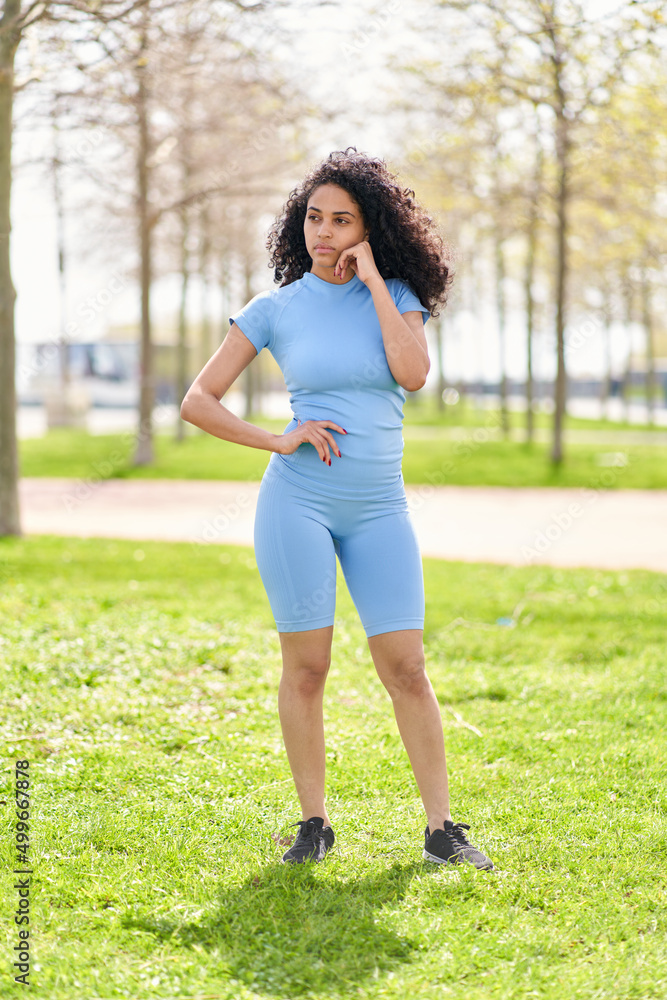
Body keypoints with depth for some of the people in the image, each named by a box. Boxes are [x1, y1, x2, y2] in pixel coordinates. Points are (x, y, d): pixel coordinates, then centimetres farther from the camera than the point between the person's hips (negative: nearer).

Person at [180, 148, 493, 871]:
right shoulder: (274, 309, 2)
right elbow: (196, 402, 2)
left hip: (379, 507, 1)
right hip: (298, 498, -1)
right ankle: (313, 825, 13)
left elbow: (413, 373, -13)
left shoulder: (396, 295, 6)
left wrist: (373, 280, -9)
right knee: (306, 665, 1)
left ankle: (441, 829, 7)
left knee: (406, 666, -1)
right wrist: (278, 439, -9)